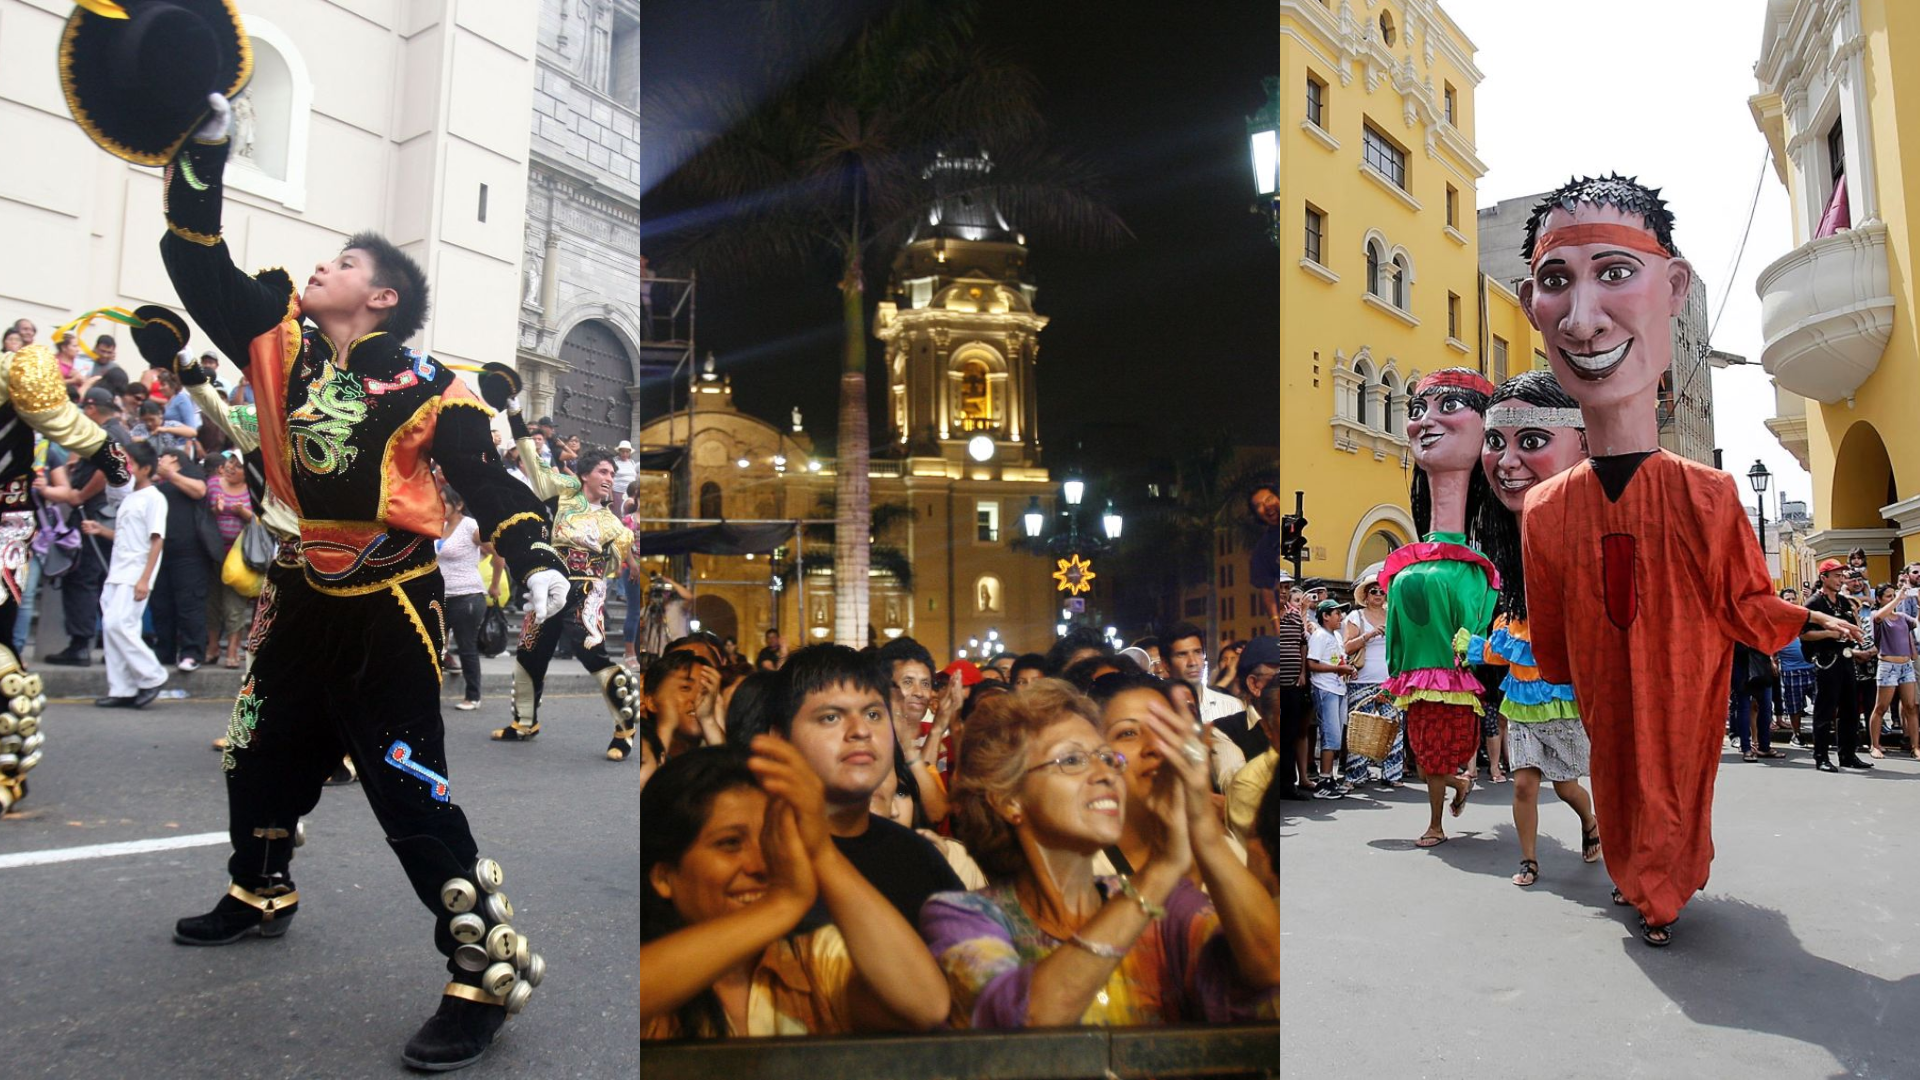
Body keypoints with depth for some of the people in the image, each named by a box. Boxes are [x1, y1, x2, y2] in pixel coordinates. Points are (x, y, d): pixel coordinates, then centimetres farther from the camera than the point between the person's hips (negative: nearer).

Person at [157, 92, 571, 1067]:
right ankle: (260, 893, 51)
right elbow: (200, 265, 7)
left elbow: (489, 481, -16)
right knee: (264, 750, 24)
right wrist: (202, 155, 0)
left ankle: (488, 973, -2)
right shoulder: (281, 344, 5)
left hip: (389, 611, -8)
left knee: (410, 792, -10)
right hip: (312, 601, 8)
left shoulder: (421, 388, -13)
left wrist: (536, 560, -31)